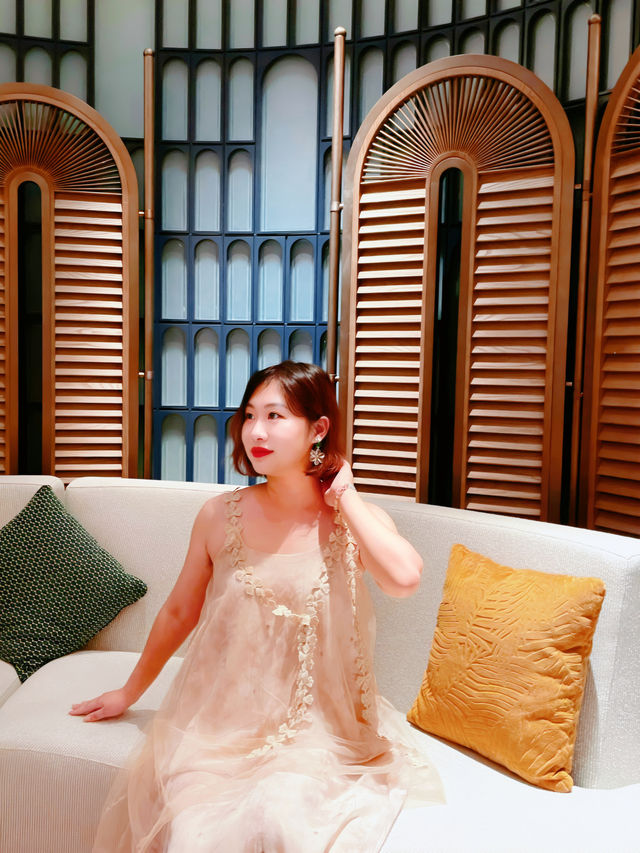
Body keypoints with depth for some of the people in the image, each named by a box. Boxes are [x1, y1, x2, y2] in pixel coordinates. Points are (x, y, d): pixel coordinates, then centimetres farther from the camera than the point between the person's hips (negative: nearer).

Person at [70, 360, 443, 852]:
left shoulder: (358, 522, -7)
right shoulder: (220, 516, -4)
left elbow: (405, 577, -31)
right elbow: (179, 612, 10)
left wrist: (344, 495, -17)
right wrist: (130, 693, 21)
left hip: (318, 731, -1)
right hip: (222, 725, 2)